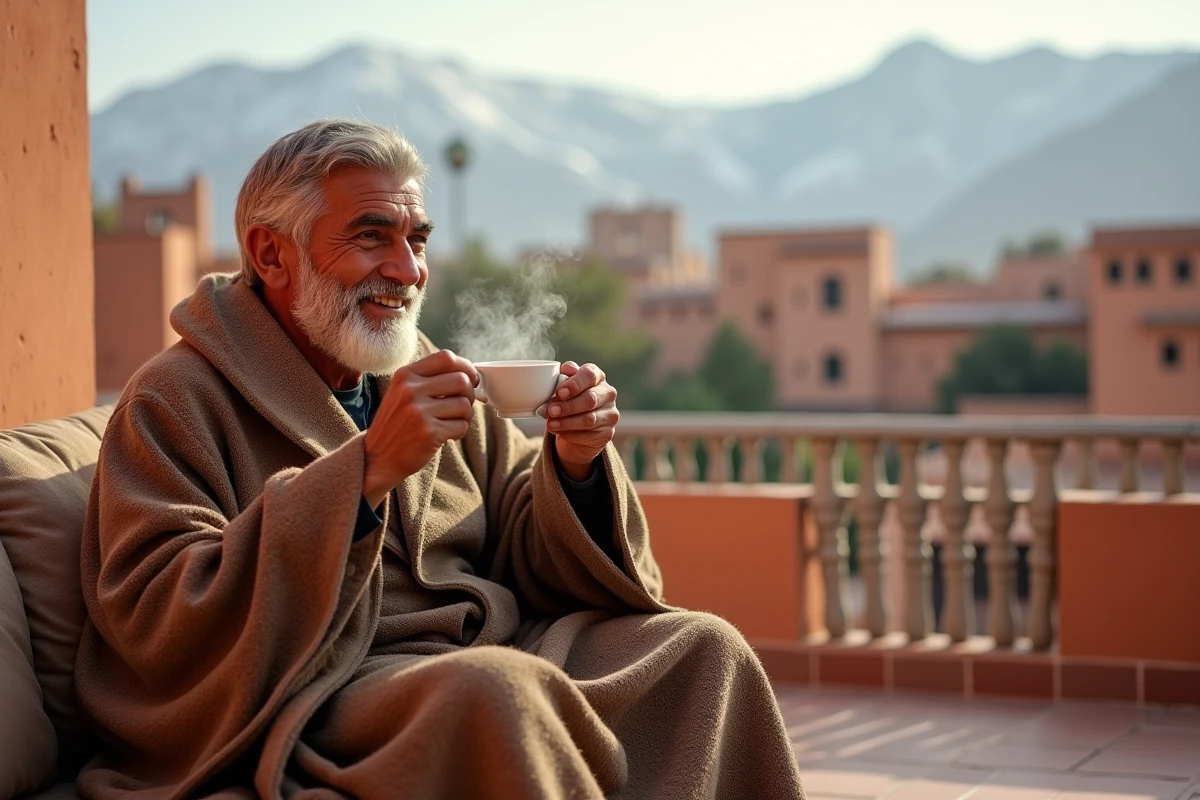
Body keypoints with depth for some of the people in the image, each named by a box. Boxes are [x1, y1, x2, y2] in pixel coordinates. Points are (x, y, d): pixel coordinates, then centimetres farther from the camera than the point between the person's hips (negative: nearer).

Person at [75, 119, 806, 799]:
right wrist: (368, 469, -22)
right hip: (316, 702, -7)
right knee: (493, 686, -35)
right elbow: (163, 628, -16)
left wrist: (574, 465, -5)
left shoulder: (434, 381, 18)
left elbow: (528, 565, 18)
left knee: (702, 648, -10)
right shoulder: (178, 400, -2)